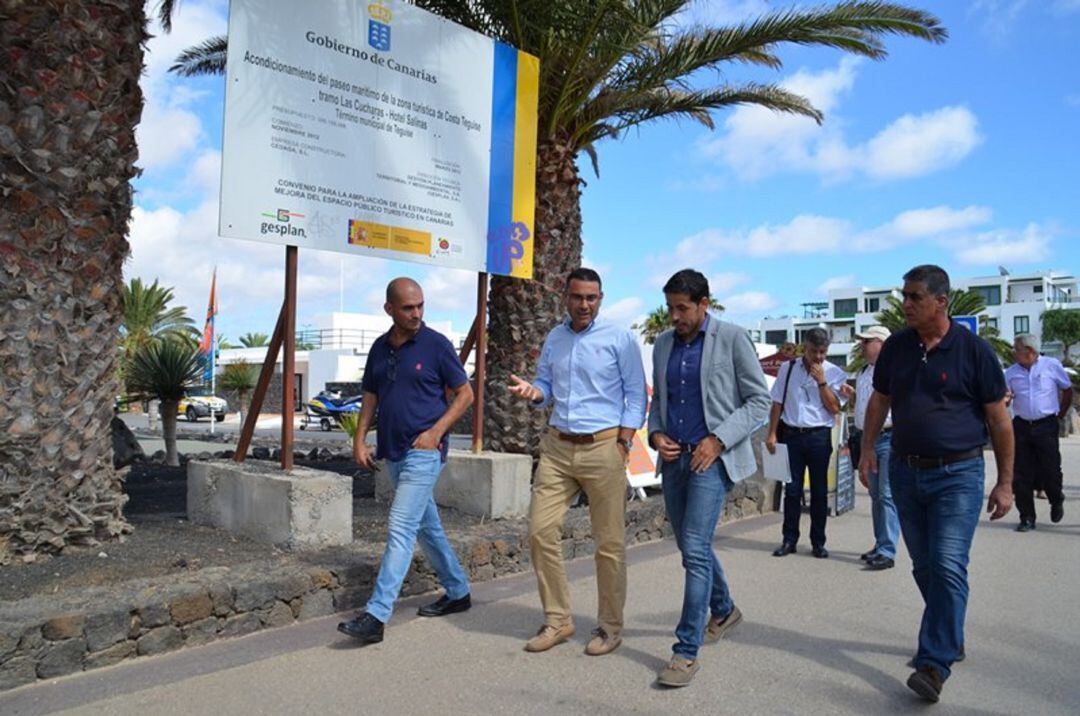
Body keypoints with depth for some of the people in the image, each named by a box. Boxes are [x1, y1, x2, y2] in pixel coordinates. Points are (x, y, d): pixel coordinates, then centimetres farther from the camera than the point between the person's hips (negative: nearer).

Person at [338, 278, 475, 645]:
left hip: (424, 451, -7)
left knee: (401, 530, -11)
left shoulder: (436, 345, -8)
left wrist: (437, 430, -15)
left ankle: (376, 616, -10)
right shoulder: (380, 347, 9)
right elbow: (370, 397, 16)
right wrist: (359, 440, 4)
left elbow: (465, 393, -4)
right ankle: (457, 593, 32)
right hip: (393, 452, 7)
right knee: (428, 527, 17)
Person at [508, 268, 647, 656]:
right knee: (540, 531, 0)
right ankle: (557, 620, 15)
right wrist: (531, 391, -6)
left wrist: (623, 443, -10)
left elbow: (636, 394, -1)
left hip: (603, 447, -4)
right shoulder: (554, 338, 12)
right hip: (557, 446, 5)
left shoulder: (620, 338, -2)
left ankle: (610, 626, 19)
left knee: (609, 543, 2)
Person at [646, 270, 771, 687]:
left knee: (695, 549, -12)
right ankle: (723, 612, 41)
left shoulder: (732, 339, -4)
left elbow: (759, 400, -5)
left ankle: (687, 651, -3)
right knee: (691, 546, 16)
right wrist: (656, 434, -1)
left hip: (712, 457, -6)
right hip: (674, 457, 6)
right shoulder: (663, 344, 11)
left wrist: (718, 440, -14)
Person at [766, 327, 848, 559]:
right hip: (791, 434, 0)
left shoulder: (834, 373, 1)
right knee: (792, 489, 5)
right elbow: (777, 403, 5)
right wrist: (772, 433, 1)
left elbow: (834, 407, -7)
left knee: (819, 490, 8)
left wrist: (821, 381, -14)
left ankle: (818, 542, 19)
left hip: (819, 436, 0)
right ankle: (789, 539, 14)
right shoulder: (788, 368, 3)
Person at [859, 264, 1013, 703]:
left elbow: (999, 420, -3)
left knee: (948, 567, -12)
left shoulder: (973, 350, -8)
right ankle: (950, 638, 33)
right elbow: (879, 400, 16)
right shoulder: (896, 347, 4)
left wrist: (1005, 484, -3)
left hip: (958, 474, -5)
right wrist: (867, 447, 7)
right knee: (924, 567, 14)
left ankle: (935, 664, -7)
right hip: (905, 472, 5)